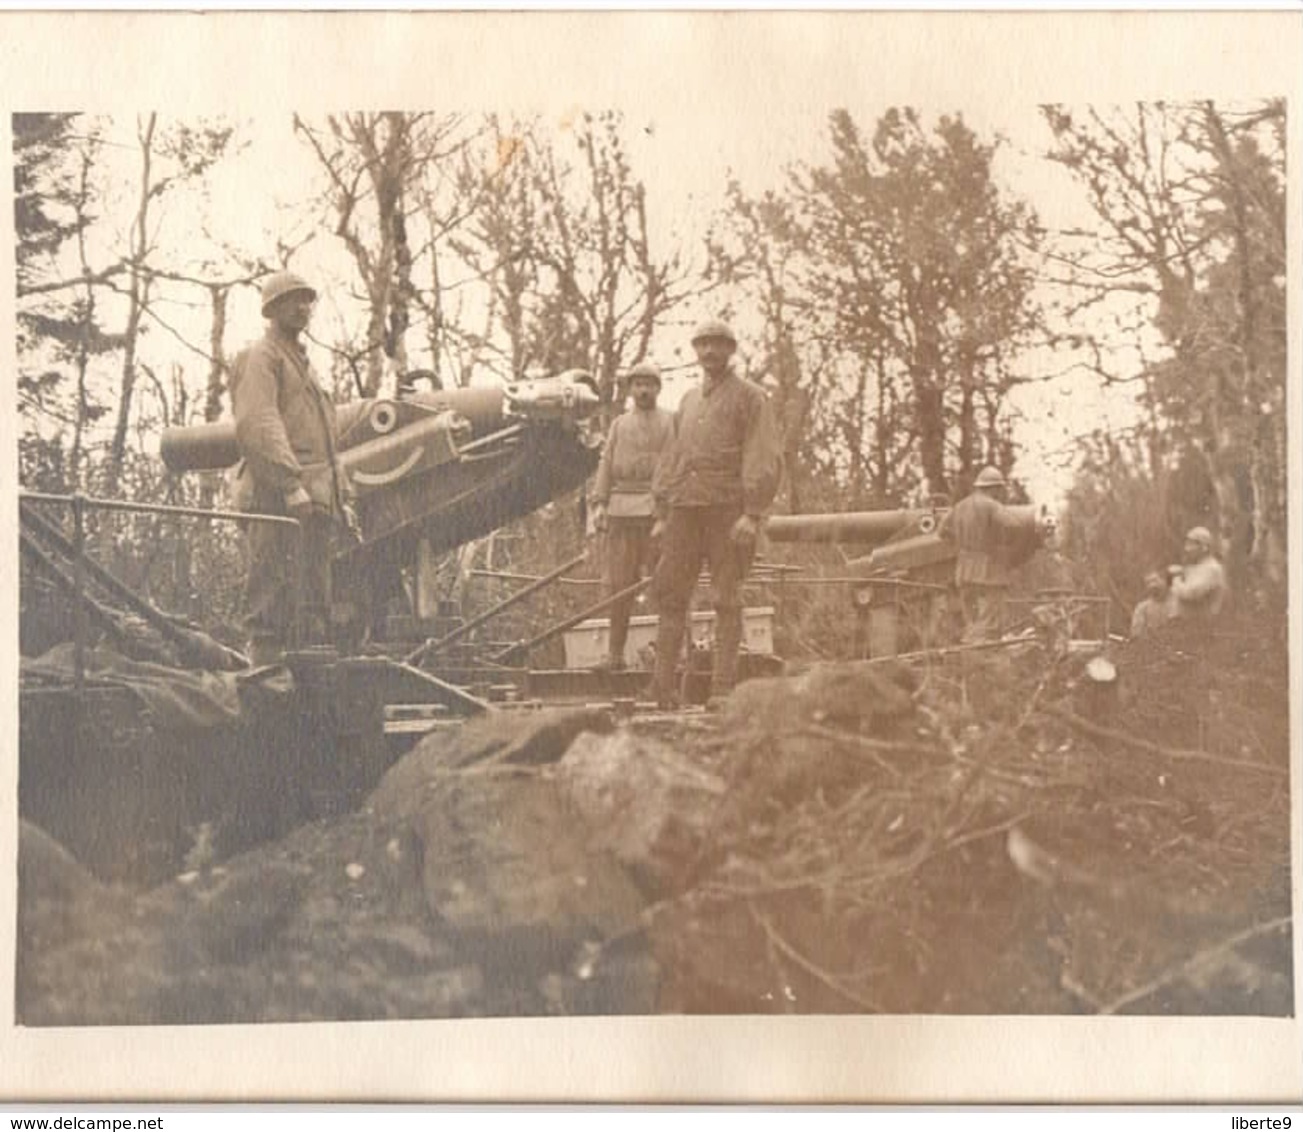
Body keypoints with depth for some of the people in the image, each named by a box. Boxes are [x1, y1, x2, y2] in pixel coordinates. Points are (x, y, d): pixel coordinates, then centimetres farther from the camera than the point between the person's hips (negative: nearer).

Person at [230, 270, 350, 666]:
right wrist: (292, 484, -24)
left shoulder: (303, 363, 28)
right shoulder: (260, 356, -1)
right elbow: (258, 424, -16)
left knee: (314, 598, 7)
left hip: (314, 500, 9)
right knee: (273, 589, -11)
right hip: (274, 495, -9)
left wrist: (338, 494, 20)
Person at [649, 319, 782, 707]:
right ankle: (664, 683, 0)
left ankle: (723, 687, -1)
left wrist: (752, 515, -15)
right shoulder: (687, 401, 21)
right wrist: (661, 514, 14)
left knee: (727, 600, -3)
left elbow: (765, 460, -6)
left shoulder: (750, 397, 3)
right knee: (670, 593, -1)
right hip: (684, 509, 5)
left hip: (728, 509, -5)